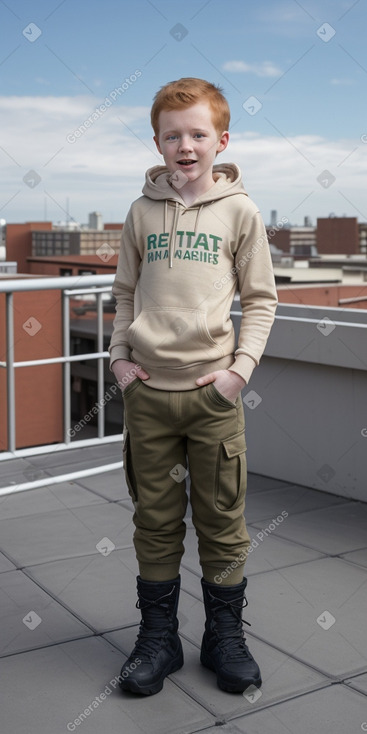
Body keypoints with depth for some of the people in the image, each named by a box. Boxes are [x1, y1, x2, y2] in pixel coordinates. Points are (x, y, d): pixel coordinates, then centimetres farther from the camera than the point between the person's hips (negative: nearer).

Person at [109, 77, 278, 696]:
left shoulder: (240, 211, 1)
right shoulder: (143, 211, 7)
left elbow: (260, 300, 3)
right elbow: (124, 292, 14)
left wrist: (241, 368, -7)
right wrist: (120, 357, 2)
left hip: (214, 390, -1)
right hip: (147, 390, 2)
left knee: (223, 519, 7)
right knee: (155, 520, 10)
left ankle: (225, 635, 25)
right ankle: (157, 638, 24)